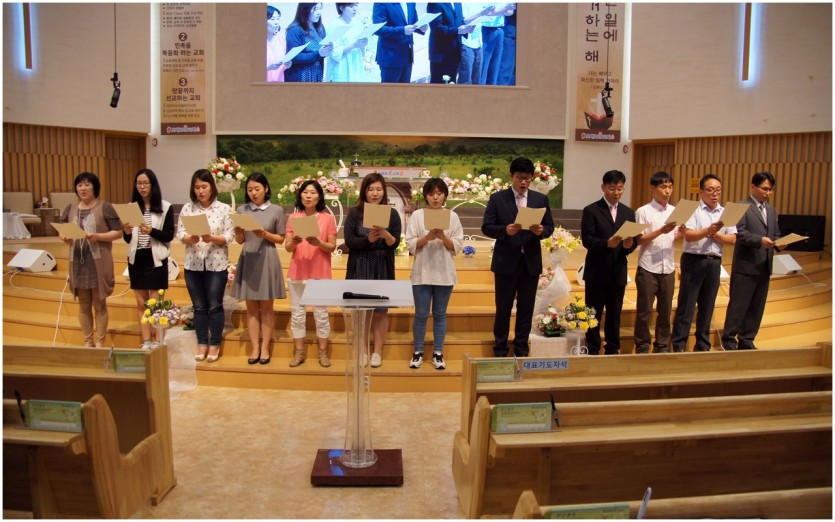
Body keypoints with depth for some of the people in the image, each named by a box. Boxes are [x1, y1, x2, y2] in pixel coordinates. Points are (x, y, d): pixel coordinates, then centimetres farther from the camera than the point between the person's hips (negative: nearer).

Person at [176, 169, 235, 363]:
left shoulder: (224, 208, -2)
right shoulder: (187, 208, 5)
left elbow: (229, 236, -6)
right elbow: (179, 233, 1)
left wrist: (212, 238, -23)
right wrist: (190, 238, -20)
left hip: (216, 265, -2)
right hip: (193, 265, 2)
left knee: (215, 306, 4)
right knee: (199, 307, 10)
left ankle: (214, 345, 16)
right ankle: (202, 344, 21)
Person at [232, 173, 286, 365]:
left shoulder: (276, 210, -2)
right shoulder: (242, 210, 6)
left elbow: (281, 239, 2)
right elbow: (240, 241, 10)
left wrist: (265, 234, -15)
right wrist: (238, 232, -11)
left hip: (267, 261, -3)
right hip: (248, 261, 3)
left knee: (266, 307, 4)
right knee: (251, 307, 6)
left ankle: (265, 348, 11)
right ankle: (255, 348, 12)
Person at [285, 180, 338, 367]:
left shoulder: (328, 218, 0)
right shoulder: (293, 217, 5)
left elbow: (332, 247, -1)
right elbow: (287, 248, 4)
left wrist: (318, 243, -20)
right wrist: (294, 242, -18)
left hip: (320, 273, -2)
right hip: (297, 272, 2)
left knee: (321, 313, 4)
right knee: (297, 312, 6)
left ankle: (323, 352, 15)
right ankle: (299, 352, 17)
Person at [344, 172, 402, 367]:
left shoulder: (392, 213, 2)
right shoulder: (354, 213, 1)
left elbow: (395, 243, -3)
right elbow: (349, 240, -7)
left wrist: (385, 235, -24)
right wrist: (368, 239, -22)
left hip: (382, 268, 0)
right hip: (359, 267, 0)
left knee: (381, 310, 3)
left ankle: (377, 352, 13)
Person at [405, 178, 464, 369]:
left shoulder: (452, 216, 3)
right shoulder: (417, 215, 1)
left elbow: (457, 246, 0)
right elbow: (410, 244, -4)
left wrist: (443, 237, -16)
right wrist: (427, 237, -18)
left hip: (444, 273, 1)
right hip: (422, 273, -1)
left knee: (440, 315, 8)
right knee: (421, 314, 3)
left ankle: (438, 353, 18)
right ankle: (418, 352, 17)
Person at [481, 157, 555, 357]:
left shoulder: (541, 199, 6)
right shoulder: (497, 198, -1)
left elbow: (550, 226, 6)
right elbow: (486, 227, -6)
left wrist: (541, 230, -17)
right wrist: (505, 230, -24)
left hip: (531, 262, 3)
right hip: (506, 262, -2)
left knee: (526, 308, 10)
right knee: (503, 308, 6)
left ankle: (521, 349, 23)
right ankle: (500, 350, 19)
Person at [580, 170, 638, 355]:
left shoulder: (628, 212, 11)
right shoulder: (591, 210, -4)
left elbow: (634, 241, 6)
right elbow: (587, 240, -12)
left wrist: (629, 244, -17)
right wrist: (607, 243, -28)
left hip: (618, 272, 4)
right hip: (597, 271, -4)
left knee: (615, 314, 12)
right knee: (594, 314, 4)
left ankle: (613, 350, 23)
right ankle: (592, 351, 14)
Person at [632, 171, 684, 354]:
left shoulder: (675, 211, 9)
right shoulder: (643, 211, -5)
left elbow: (673, 239, 13)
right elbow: (639, 240, -8)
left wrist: (680, 233, -9)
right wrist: (661, 231, -20)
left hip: (668, 268, 5)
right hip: (648, 268, -4)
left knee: (666, 311, 11)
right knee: (644, 311, 2)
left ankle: (662, 347, 22)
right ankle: (642, 348, 13)